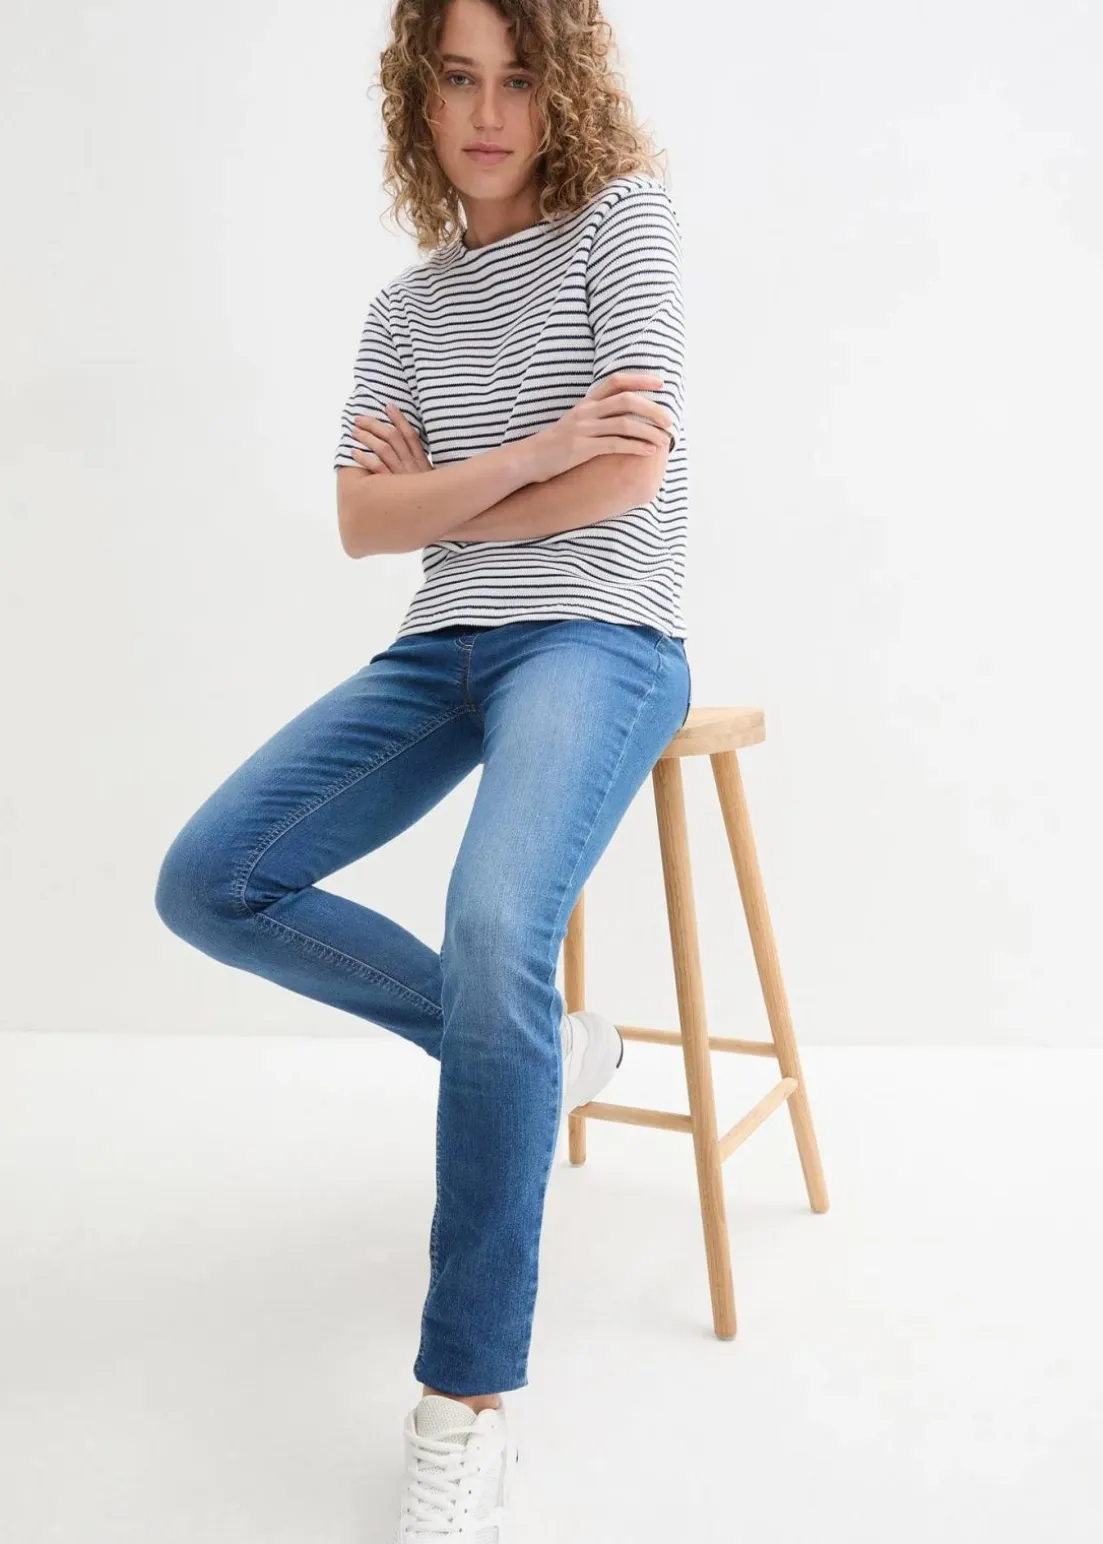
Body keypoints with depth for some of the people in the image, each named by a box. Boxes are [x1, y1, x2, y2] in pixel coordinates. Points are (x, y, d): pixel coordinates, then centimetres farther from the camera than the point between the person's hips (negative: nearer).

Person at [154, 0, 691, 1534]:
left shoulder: (625, 216, 4)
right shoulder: (406, 305, 17)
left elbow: (633, 469, -10)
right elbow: (360, 522, 4)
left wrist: (436, 495, 1)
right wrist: (533, 455, -12)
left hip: (600, 636, -6)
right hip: (441, 651, 6)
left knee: (495, 930, -33)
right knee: (209, 884, -10)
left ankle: (469, 1400, -18)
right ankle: (536, 1047, 3)